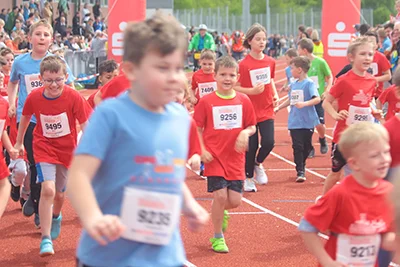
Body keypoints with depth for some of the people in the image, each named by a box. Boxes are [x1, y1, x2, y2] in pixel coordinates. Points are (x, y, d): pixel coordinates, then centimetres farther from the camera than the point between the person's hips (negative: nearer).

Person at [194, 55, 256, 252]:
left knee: (235, 200, -1)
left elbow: (252, 126, 11)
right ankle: (217, 238, 9)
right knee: (220, 195, -11)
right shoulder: (206, 102, -5)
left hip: (235, 158, 3)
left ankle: (220, 212, 37)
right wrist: (202, 150, -11)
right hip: (214, 157, -3)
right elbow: (197, 129, 1)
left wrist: (245, 133, -11)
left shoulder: (243, 101, 2)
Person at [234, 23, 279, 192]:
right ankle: (249, 178, 21)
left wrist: (275, 95, 3)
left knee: (268, 142, -9)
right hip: (249, 110, -3)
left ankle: (258, 163, 23)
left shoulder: (270, 62, 3)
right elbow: (235, 87, -10)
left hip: (266, 110, 3)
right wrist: (251, 91, -23)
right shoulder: (244, 64, -12)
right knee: (251, 146, 2)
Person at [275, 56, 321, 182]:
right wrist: (278, 108, 26)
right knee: (297, 147, -3)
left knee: (307, 146, 8)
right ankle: (300, 172, -2)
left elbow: (317, 99, -21)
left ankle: (301, 166, 29)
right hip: (294, 122, 4)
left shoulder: (309, 83, -10)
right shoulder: (293, 84, 10)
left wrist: (304, 104, -33)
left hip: (308, 121, -4)